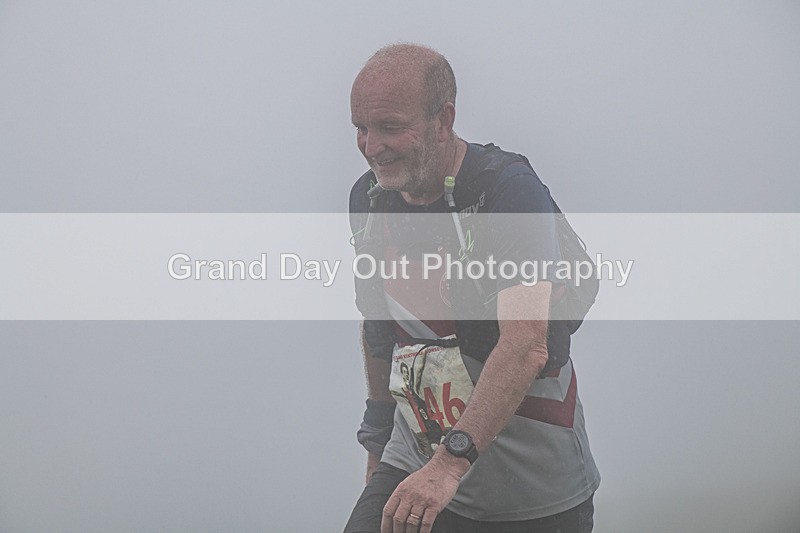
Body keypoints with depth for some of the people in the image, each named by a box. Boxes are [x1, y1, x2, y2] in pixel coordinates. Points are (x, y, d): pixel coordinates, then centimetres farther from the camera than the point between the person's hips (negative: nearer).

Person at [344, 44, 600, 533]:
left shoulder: (510, 190, -18)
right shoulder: (369, 198, 4)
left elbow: (526, 346, -29)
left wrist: (451, 461, -38)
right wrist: (378, 433, 26)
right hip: (415, 460, 5)